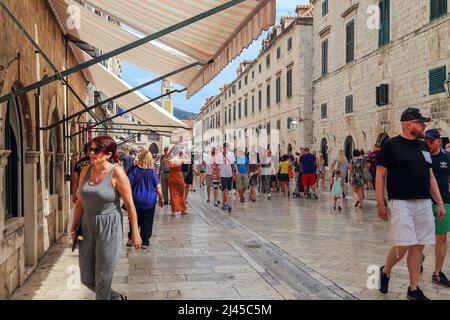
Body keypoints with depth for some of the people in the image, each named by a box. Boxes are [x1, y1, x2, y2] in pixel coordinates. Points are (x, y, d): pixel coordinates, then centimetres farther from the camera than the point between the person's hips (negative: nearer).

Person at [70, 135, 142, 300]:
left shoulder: (116, 172, -13)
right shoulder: (85, 171, 4)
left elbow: (130, 204, -10)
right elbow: (80, 202, 12)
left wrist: (135, 233, -10)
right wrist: (74, 227, 11)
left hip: (109, 228, -6)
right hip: (87, 227, 6)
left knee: (103, 278, 2)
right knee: (87, 278, 12)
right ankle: (116, 297, 35)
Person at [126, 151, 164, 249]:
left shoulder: (133, 169, -9)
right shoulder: (152, 172, -8)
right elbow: (158, 187, -1)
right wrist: (161, 198, 13)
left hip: (136, 200, 0)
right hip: (150, 201, 0)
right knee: (147, 222, 10)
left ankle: (131, 238, 16)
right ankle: (145, 242, 14)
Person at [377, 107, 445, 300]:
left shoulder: (423, 146, 14)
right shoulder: (390, 145, -4)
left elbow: (430, 177, 17)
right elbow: (380, 176, -5)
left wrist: (440, 203, 11)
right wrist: (381, 204, -9)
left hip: (424, 203, 6)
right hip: (401, 203, -6)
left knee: (418, 246, 6)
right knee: (403, 245, -11)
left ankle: (414, 290, 17)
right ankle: (385, 271, 18)